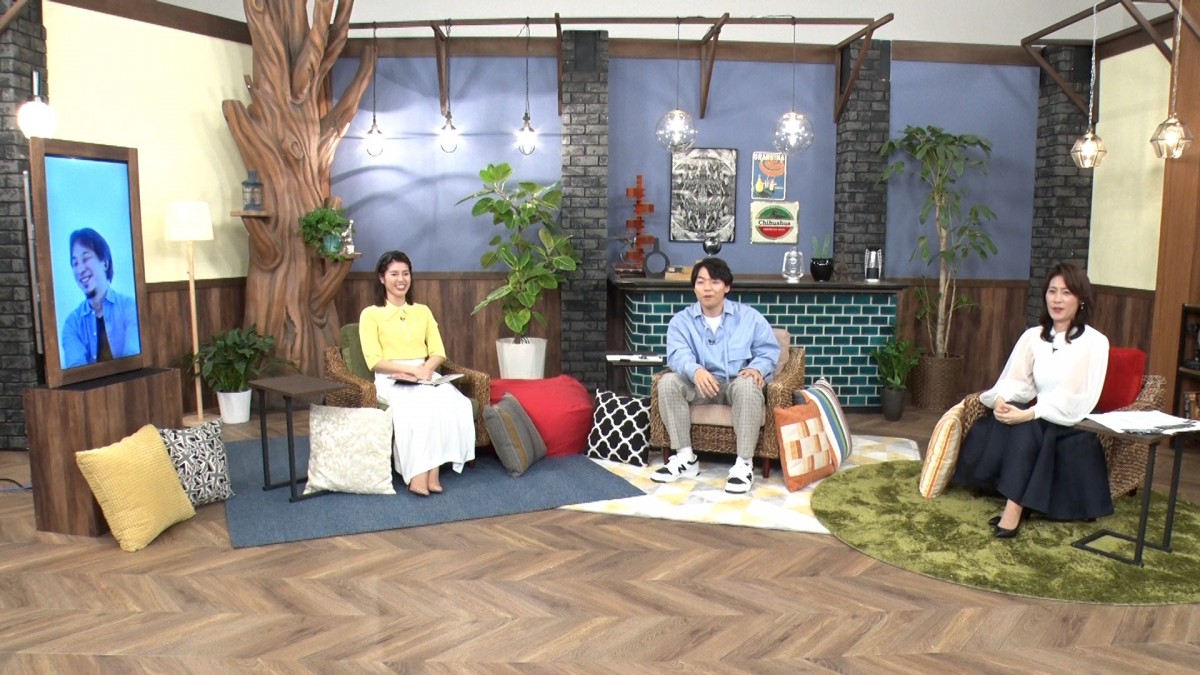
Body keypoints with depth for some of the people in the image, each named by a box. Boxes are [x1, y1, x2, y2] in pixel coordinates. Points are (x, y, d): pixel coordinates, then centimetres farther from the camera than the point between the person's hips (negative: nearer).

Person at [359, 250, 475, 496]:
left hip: (426, 376, 4)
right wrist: (411, 369, -18)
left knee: (452, 401, -29)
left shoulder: (422, 311, 17)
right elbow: (374, 361, -6)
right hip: (391, 379, -3)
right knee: (418, 405, -35)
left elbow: (438, 352, 9)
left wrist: (425, 369, -13)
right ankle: (418, 474, -30)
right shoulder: (370, 314, 3)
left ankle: (433, 469, -28)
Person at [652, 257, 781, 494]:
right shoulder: (681, 320, 3)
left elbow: (769, 350, 1)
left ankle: (744, 463, -32)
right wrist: (696, 370, -39)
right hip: (700, 385, 2)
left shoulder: (749, 316, 5)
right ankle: (685, 457, -21)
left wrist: (757, 368, -23)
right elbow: (678, 354, -15)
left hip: (736, 384, -1)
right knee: (668, 382, -26)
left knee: (748, 385, -37)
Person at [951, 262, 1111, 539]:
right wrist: (1001, 400, -22)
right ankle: (1018, 497, -17)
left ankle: (1015, 505, -30)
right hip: (1037, 418, 4)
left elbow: (1077, 398, -16)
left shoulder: (1094, 342, -7)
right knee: (986, 428, -25)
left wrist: (1029, 413, -28)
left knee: (1025, 427, -34)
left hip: (1072, 426, -4)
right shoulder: (1033, 336, 7)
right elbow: (1015, 379, 2)